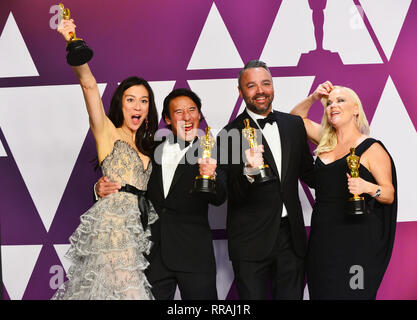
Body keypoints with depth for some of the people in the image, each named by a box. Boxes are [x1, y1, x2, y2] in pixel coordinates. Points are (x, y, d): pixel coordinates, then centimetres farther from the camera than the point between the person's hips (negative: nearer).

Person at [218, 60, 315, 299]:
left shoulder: (294, 124, 7)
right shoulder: (231, 134, -8)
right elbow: (232, 196, -12)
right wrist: (249, 172, -30)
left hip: (292, 236, 4)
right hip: (251, 241, -4)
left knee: (292, 295, 14)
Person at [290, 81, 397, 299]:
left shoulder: (372, 149, -6)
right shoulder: (326, 140, 10)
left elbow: (390, 195, -4)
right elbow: (296, 117, 22)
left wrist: (368, 187, -24)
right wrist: (313, 97, 6)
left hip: (356, 239, -5)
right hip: (322, 237, 5)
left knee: (351, 293, -3)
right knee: (321, 292, 11)